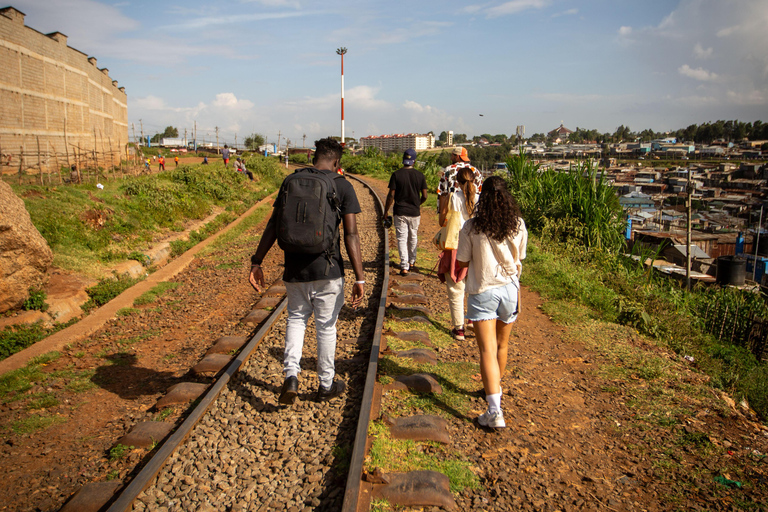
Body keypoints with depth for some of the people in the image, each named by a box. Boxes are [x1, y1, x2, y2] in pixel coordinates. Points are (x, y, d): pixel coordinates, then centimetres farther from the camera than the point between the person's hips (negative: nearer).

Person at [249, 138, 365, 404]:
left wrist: (256, 262, 6)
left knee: (296, 318, 22)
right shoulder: (342, 186, -4)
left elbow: (272, 225, 1)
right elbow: (351, 234, -11)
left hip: (295, 270, 2)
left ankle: (291, 375, 6)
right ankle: (326, 385, 26)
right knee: (326, 326, 12)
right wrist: (359, 278, -11)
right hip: (327, 271, -2)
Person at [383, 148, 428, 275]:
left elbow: (391, 195, -10)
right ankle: (411, 261, 35)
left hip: (400, 212, -2)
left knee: (402, 239, 1)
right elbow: (424, 196, 0)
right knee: (413, 238, 19)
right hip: (415, 212, 2)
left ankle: (404, 266, -7)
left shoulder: (396, 174, -9)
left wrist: (386, 211, 0)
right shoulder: (420, 175, -2)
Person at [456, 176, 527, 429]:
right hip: (509, 289, 4)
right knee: (501, 346, 21)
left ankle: (495, 410, -11)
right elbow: (518, 262, 5)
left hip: (482, 292, -3)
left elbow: (461, 263, -4)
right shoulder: (518, 225, -3)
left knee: (488, 350, -5)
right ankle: (495, 388, 42)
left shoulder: (471, 227, -11)